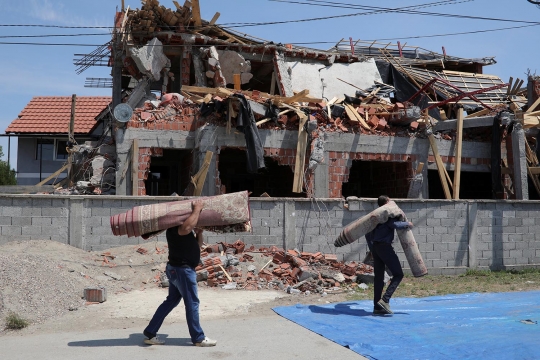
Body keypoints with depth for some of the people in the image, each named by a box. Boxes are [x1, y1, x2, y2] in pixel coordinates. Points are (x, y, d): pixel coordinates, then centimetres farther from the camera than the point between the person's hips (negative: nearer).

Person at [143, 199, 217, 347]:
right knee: (192, 303, -1)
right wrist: (197, 209, -30)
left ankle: (150, 333, 18)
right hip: (182, 269, -11)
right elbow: (187, 228, -41)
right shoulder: (174, 228, -16)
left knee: (171, 301, 15)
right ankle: (198, 338, 10)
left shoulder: (182, 230, 15)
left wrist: (199, 233, 1)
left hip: (177, 269, 11)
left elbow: (198, 245, 20)